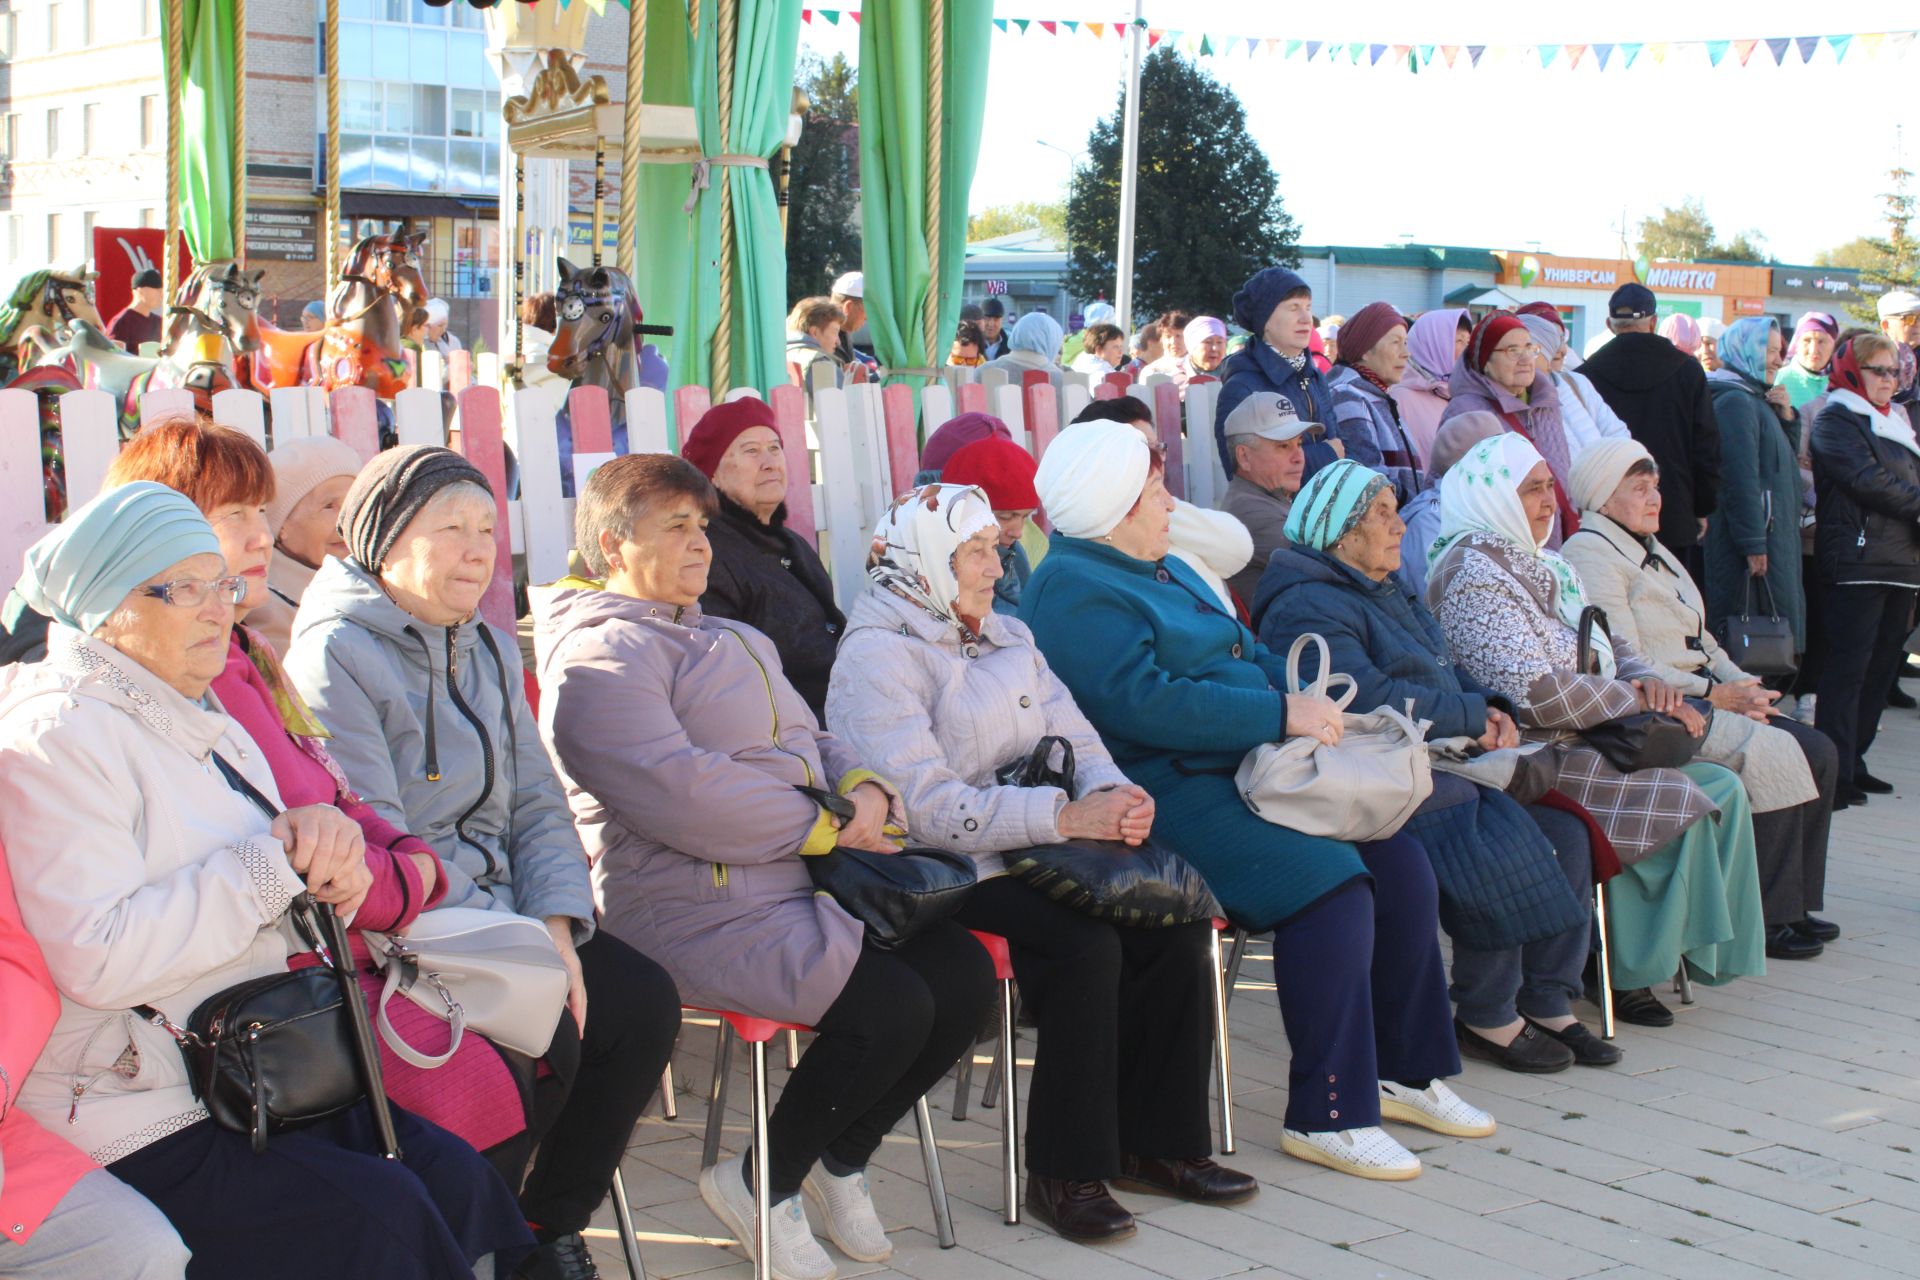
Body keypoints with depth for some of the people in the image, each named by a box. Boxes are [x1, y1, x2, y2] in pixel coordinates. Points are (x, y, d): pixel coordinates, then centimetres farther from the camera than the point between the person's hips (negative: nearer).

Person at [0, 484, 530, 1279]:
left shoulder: (202, 722, 16)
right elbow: (93, 958, -25)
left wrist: (325, 873, 0)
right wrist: (271, 864, -19)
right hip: (130, 1130, -9)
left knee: (455, 1177, -8)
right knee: (373, 1216, -21)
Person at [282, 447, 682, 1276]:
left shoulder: (485, 649, 15)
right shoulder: (335, 655, -11)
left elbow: (537, 804, 10)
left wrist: (556, 930, -8)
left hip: (501, 914, 8)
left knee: (643, 1000, -11)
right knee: (546, 1035, -25)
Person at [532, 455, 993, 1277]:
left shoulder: (728, 639, 25)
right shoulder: (602, 654, -9)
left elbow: (812, 740, 23)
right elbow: (680, 793, -22)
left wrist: (864, 787, -2)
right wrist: (824, 828, -16)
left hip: (803, 879, 10)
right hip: (702, 909, -10)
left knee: (965, 976, -4)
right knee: (892, 1009, -23)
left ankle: (841, 1157, 16)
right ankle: (761, 1182, 0)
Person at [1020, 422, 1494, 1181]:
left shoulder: (1165, 571, 22)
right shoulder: (1074, 593, -11)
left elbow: (1247, 653, 26)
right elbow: (1144, 700, -24)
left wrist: (1309, 700, 6)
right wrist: (1279, 715, -21)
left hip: (1248, 772, 10)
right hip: (1172, 797, -10)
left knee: (1400, 863, -1)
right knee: (1331, 887, -26)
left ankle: (1406, 1071, 12)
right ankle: (1326, 1116, -16)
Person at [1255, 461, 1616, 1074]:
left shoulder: (1388, 593, 23)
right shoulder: (1307, 607, -10)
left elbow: (1446, 676, 28)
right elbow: (1369, 699, -22)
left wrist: (1491, 707, 5)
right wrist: (1472, 716, -14)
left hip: (1446, 760, 10)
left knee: (1563, 834, -3)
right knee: (1501, 851, -27)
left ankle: (1548, 1004, 3)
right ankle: (1487, 1020, -11)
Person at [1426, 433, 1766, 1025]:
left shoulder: (1542, 567, 18)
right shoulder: (1473, 572, -12)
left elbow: (1610, 645, 23)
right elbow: (1536, 688, -22)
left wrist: (1648, 682, 0)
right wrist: (1640, 707, -14)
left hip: (1588, 742, 9)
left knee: (1724, 789, -4)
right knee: (1674, 800, -21)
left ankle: (1704, 950, 1)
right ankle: (1631, 970, -8)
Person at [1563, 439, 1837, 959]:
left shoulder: (1653, 550, 22)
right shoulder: (1589, 554, -10)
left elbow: (1699, 641, 24)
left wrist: (1742, 684, 4)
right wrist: (1714, 694, -16)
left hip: (1699, 697, 10)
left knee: (1817, 752, -2)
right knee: (1774, 755, -23)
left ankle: (1795, 903, 4)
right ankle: (1765, 919, -13)